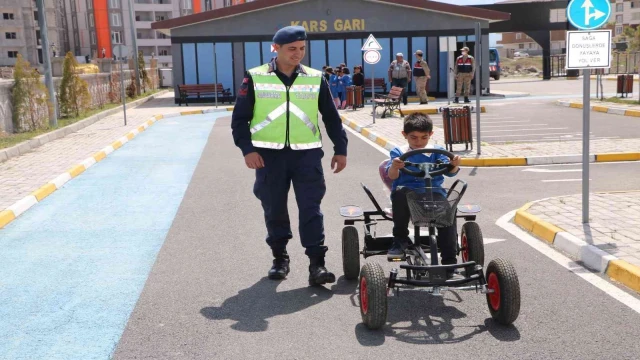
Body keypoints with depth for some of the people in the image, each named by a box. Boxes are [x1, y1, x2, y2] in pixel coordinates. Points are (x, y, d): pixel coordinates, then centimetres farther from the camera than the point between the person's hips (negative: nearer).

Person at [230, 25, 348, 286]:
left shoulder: (315, 78, 6)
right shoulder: (256, 78, 1)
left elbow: (331, 117, 14)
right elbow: (240, 118, 2)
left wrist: (340, 149, 10)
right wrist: (247, 149, -9)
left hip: (307, 154, 0)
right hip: (269, 154, 0)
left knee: (311, 210, -5)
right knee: (274, 209, 8)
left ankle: (316, 264, -2)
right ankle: (280, 258, 25)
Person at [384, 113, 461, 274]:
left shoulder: (436, 151, 16)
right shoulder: (398, 152, 12)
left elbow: (449, 171, 2)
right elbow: (392, 176, -3)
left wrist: (454, 165, -22)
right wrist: (394, 166, -27)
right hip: (408, 192, -1)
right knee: (400, 192, -35)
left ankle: (449, 260, -15)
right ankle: (400, 240, -20)